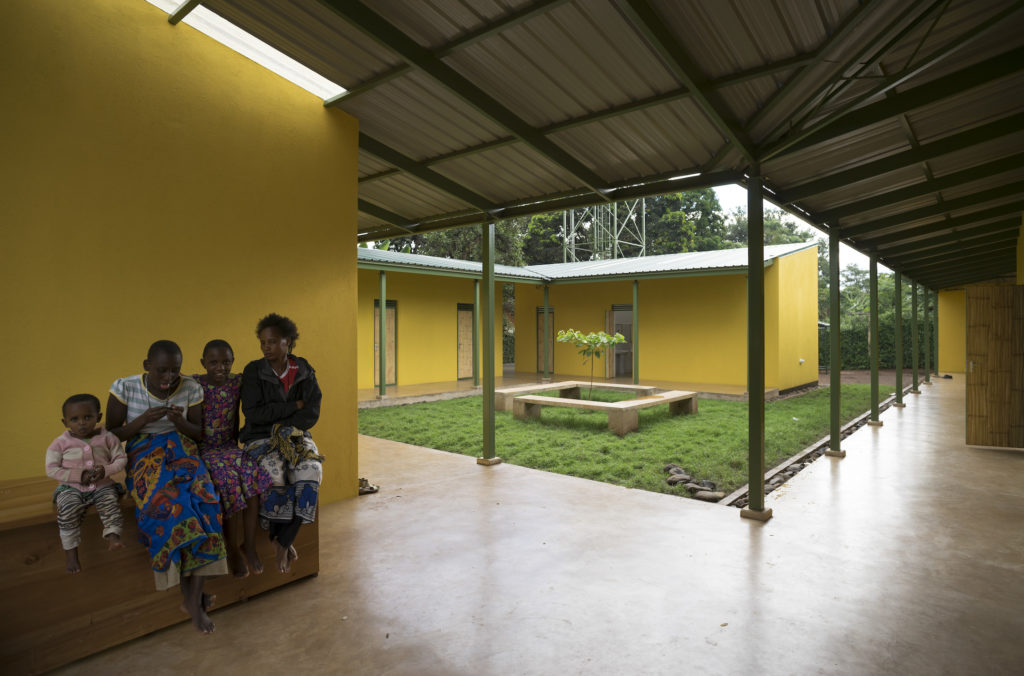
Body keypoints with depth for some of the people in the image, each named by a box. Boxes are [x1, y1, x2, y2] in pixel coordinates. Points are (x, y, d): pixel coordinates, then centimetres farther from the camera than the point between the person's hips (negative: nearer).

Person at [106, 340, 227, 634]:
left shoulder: (191, 389, -2)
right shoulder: (125, 388, -6)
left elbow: (198, 433, 6)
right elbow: (112, 435, 0)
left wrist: (179, 422, -16)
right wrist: (144, 419, -18)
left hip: (180, 451, 1)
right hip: (144, 455, -1)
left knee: (202, 498, -29)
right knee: (169, 501, -32)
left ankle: (194, 599, -22)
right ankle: (192, 594, -15)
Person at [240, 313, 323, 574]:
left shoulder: (304, 372, 4)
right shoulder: (253, 371, -1)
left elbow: (312, 413, -2)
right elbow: (253, 413, -10)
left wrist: (283, 431, -14)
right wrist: (294, 406, -10)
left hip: (296, 437, 2)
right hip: (260, 438, -1)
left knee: (310, 472, -28)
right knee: (275, 473, -32)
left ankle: (283, 542, -14)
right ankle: (284, 542, -10)